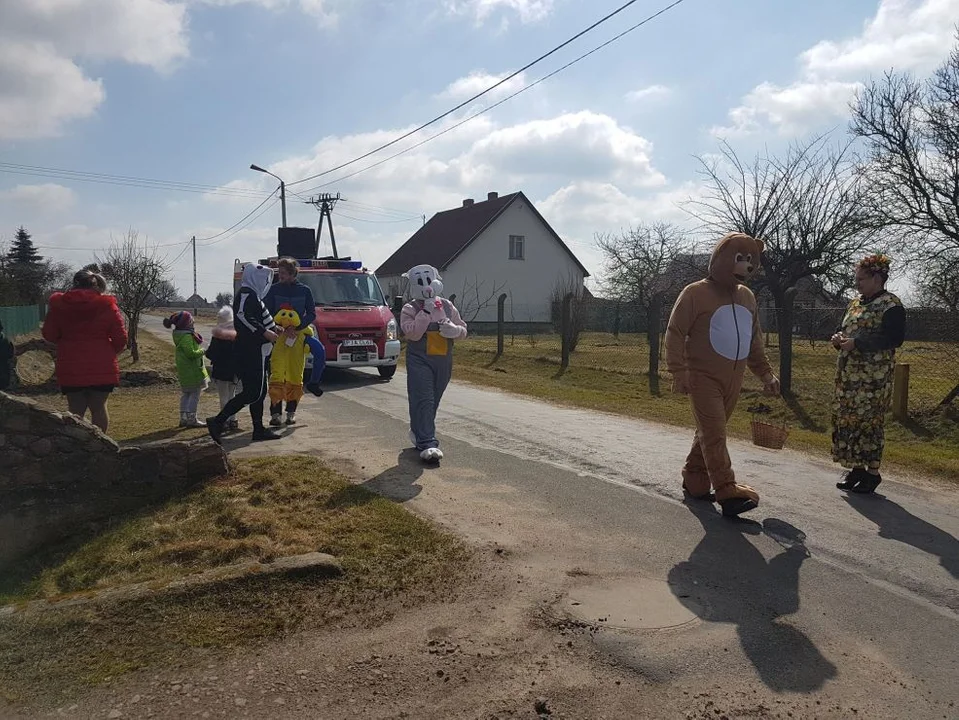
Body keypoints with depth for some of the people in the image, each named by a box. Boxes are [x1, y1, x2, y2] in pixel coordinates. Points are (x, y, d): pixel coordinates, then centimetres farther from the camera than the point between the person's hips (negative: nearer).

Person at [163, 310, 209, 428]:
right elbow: (191, 353, -24)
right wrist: (203, 351, -12)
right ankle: (191, 419, -1)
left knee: (185, 394, 15)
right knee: (195, 393, -3)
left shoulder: (179, 334, 11)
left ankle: (184, 418, 21)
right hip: (192, 370, -10)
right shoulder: (186, 336, -20)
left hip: (184, 369, 10)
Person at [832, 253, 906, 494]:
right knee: (846, 419, 8)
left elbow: (894, 338, -17)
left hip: (873, 376, -8)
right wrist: (838, 338, 0)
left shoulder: (891, 305, -8)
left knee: (869, 421, -5)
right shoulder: (856, 302, 15)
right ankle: (857, 467, 18)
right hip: (849, 373, 8)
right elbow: (843, 328, 24)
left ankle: (873, 472, 6)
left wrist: (857, 342, -20)